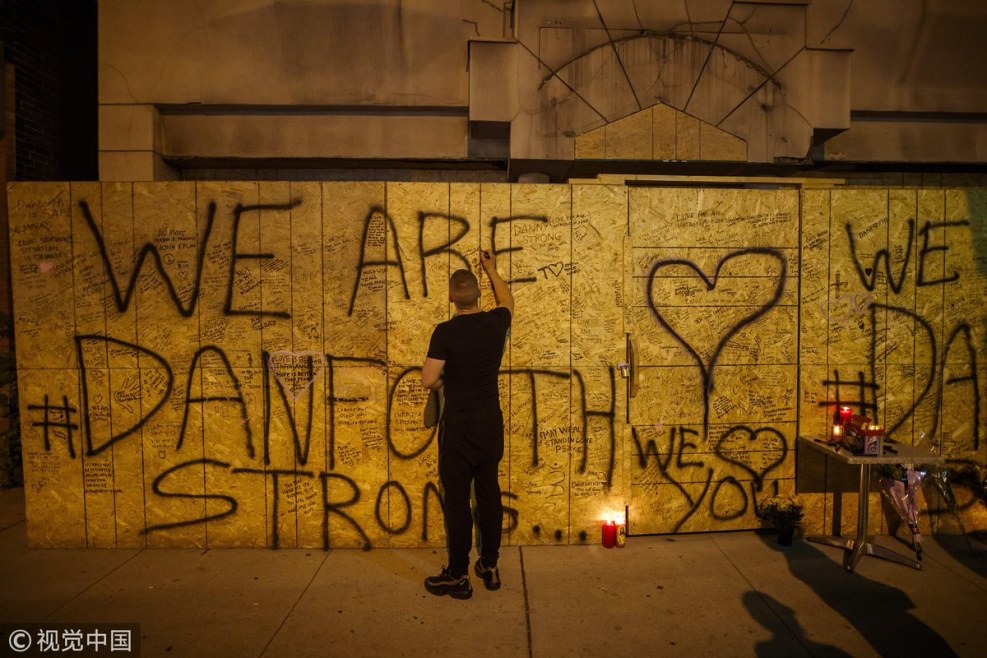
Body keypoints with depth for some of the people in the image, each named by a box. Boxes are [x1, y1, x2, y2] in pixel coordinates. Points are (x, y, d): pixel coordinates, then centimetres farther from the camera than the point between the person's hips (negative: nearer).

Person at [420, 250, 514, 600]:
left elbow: (429, 380, -18)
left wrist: (446, 381, 5)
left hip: (459, 427, -5)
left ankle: (458, 576, 17)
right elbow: (507, 300, 21)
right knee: (489, 495, 15)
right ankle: (489, 567, 29)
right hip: (491, 426, 5)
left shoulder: (446, 332, -15)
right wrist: (491, 268, 33)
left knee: (457, 499, 6)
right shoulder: (496, 323, -2)